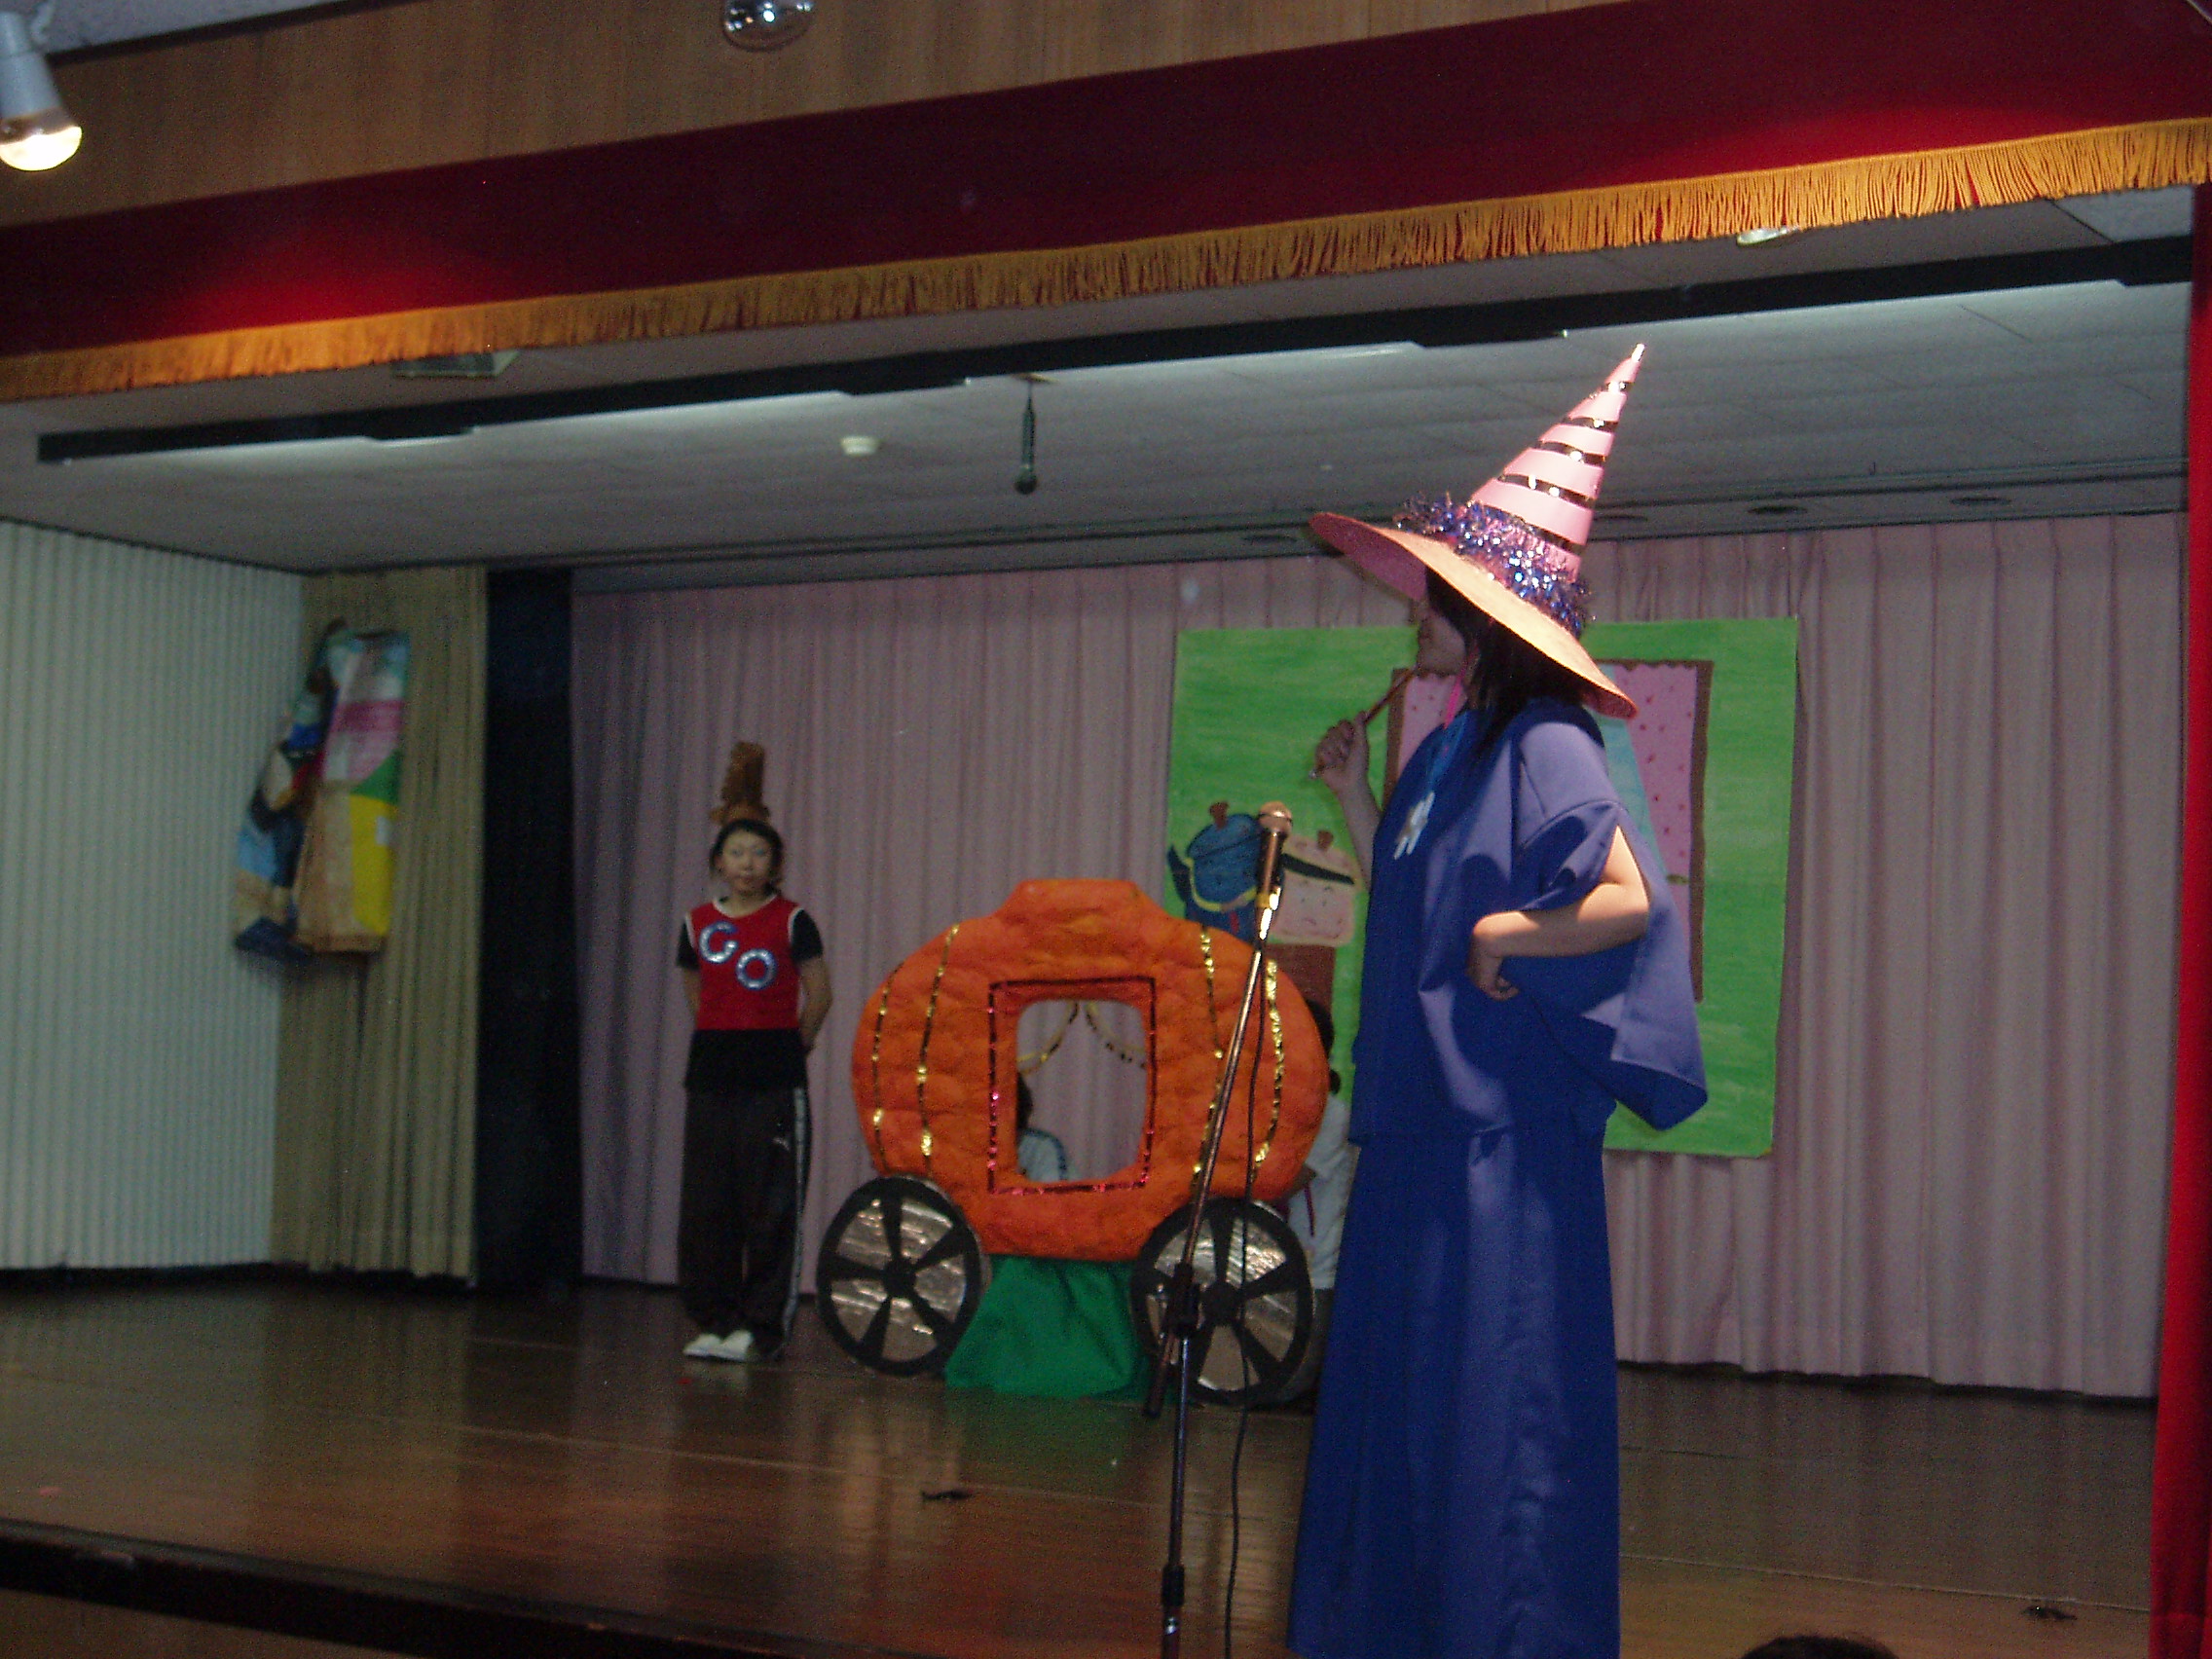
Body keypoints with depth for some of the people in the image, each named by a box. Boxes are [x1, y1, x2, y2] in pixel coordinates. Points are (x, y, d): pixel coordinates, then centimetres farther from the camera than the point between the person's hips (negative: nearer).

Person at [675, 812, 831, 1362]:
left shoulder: (792, 922, -2)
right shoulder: (697, 924, 9)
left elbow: (818, 996, 2)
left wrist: (789, 1049, 8)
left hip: (774, 1080, -4)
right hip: (710, 1074, 4)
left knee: (771, 1207, -3)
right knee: (705, 1206, 6)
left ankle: (761, 1326, 2)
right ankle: (713, 1320, 14)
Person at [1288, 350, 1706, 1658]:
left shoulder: (1546, 747, -12)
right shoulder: (1444, 751, 14)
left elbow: (1629, 900, -22)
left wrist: (1499, 936, -12)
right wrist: (1355, 795, 12)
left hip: (1504, 1119, -9)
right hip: (1421, 1111, 9)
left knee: (1499, 1386, -3)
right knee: (1394, 1377, 14)